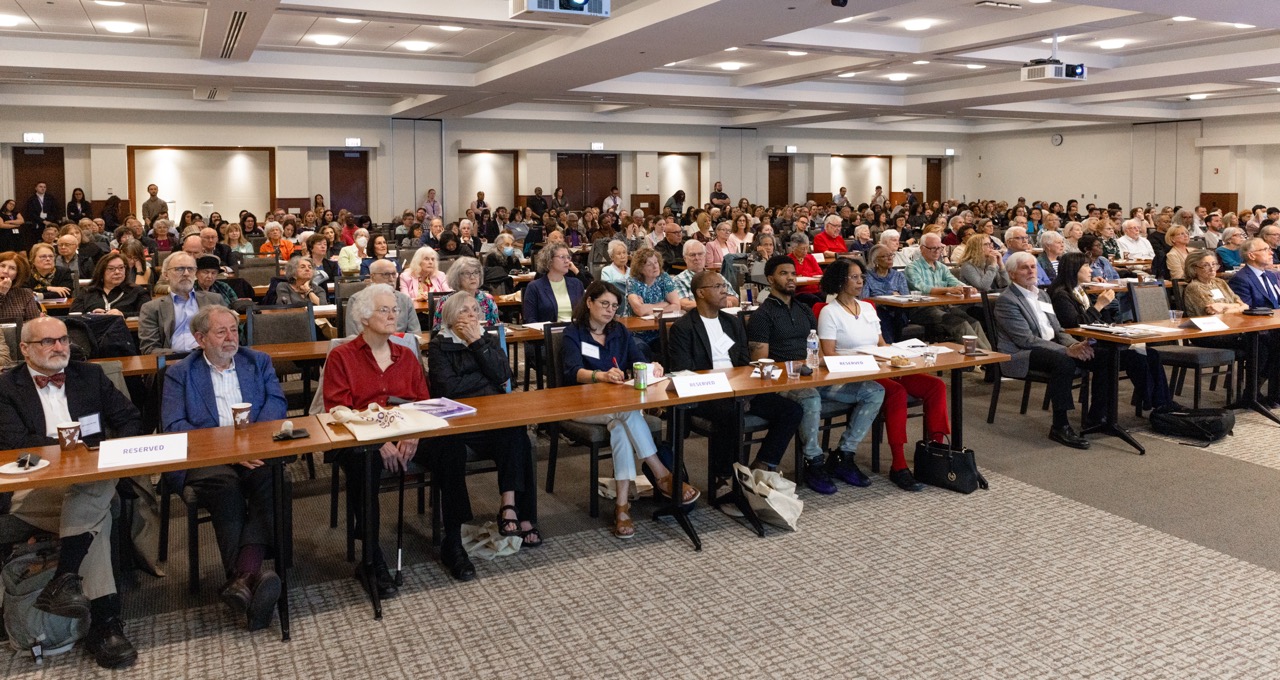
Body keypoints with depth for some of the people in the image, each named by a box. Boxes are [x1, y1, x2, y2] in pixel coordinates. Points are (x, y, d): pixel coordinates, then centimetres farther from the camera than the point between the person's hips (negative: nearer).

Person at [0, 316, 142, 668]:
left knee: (100, 485, -36)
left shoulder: (90, 375, 17)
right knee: (98, 517, -33)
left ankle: (63, 581, -29)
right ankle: (105, 621, -32)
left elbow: (130, 419, 15)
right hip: (33, 489, -2)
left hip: (94, 480, 2)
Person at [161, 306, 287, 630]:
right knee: (227, 485, -36)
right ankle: (252, 579, -37)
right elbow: (173, 425, 1)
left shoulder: (259, 362, 22)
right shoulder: (179, 374, 15)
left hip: (254, 453, 2)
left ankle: (243, 577, -43)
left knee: (275, 479, -33)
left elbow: (277, 402, 8)